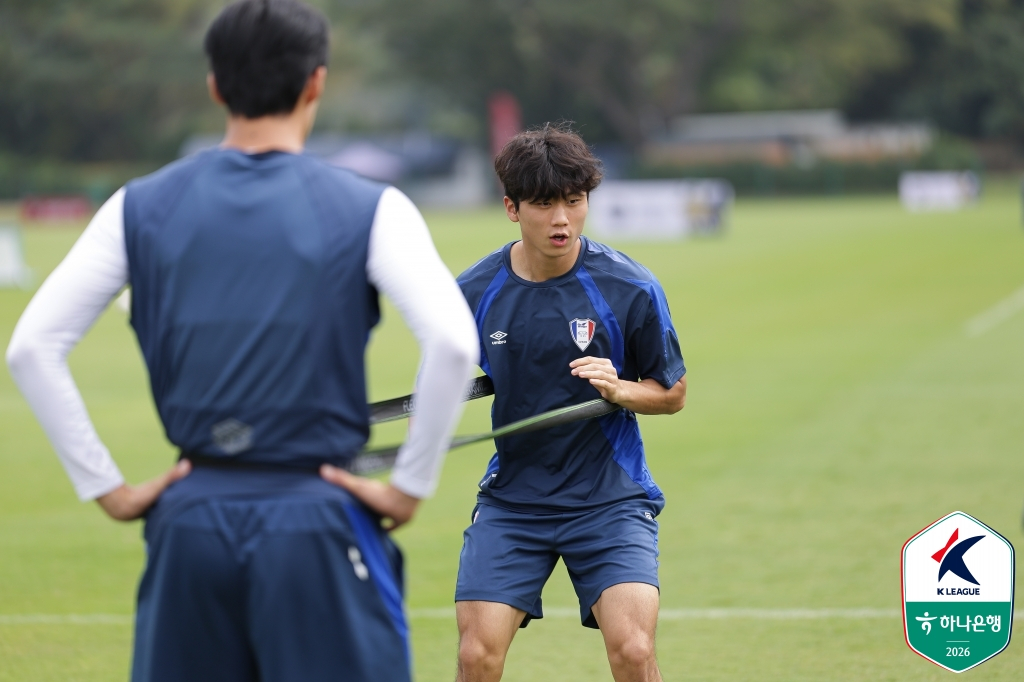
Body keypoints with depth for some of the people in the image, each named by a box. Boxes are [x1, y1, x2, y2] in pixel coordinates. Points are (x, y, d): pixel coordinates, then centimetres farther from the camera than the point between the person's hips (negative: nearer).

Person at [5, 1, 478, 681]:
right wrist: (409, 488, -7)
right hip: (317, 523, -3)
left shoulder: (142, 208, 5)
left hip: (191, 523, 3)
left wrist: (107, 489, 4)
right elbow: (453, 343, -16)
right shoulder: (366, 210, -3)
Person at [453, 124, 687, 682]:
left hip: (609, 496, -2)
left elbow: (673, 392, 2)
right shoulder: (473, 293, -3)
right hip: (511, 497, 2)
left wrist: (619, 389, -18)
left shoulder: (629, 288, -8)